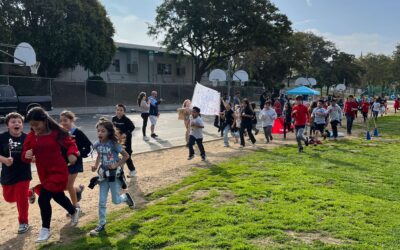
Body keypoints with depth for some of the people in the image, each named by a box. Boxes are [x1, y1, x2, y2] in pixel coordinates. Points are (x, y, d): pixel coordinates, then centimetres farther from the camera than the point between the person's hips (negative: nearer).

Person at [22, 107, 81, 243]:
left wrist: (72, 154, -29)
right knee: (58, 196, 22)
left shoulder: (57, 133, -14)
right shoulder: (31, 136, 0)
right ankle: (74, 211, 52)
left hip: (58, 171, -6)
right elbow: (25, 154, 2)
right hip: (43, 173, 6)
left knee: (43, 199, -13)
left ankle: (45, 229, 9)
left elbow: (71, 144, -8)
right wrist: (26, 155, -23)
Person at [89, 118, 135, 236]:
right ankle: (101, 225, 19)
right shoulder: (97, 145, -5)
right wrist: (96, 166, -1)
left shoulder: (114, 144, -19)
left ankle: (126, 197, 39)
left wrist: (116, 165, -19)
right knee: (102, 202, 6)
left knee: (116, 200, 5)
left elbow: (126, 156, -12)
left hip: (115, 174, -4)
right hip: (104, 175, 4)